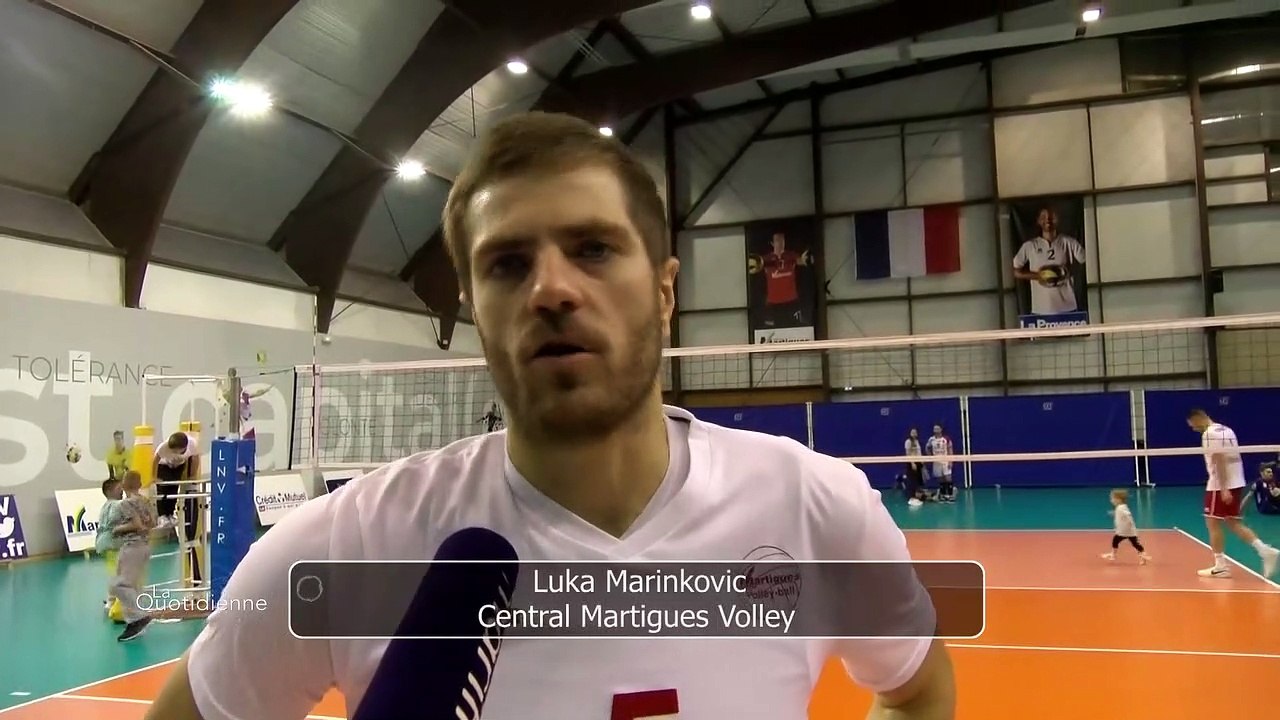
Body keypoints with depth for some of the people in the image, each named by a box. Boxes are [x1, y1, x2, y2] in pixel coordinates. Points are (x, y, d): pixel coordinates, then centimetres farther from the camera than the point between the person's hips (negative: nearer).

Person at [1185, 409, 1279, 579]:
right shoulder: (1227, 430, 14)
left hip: (1220, 486, -9)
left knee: (1213, 523, 0)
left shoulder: (1209, 434, -14)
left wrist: (1223, 489, -22)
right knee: (1233, 523, 15)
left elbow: (1219, 462, -20)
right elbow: (1230, 460, 17)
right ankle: (1265, 550, 2)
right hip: (1236, 483, 9)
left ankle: (1220, 566, 1)